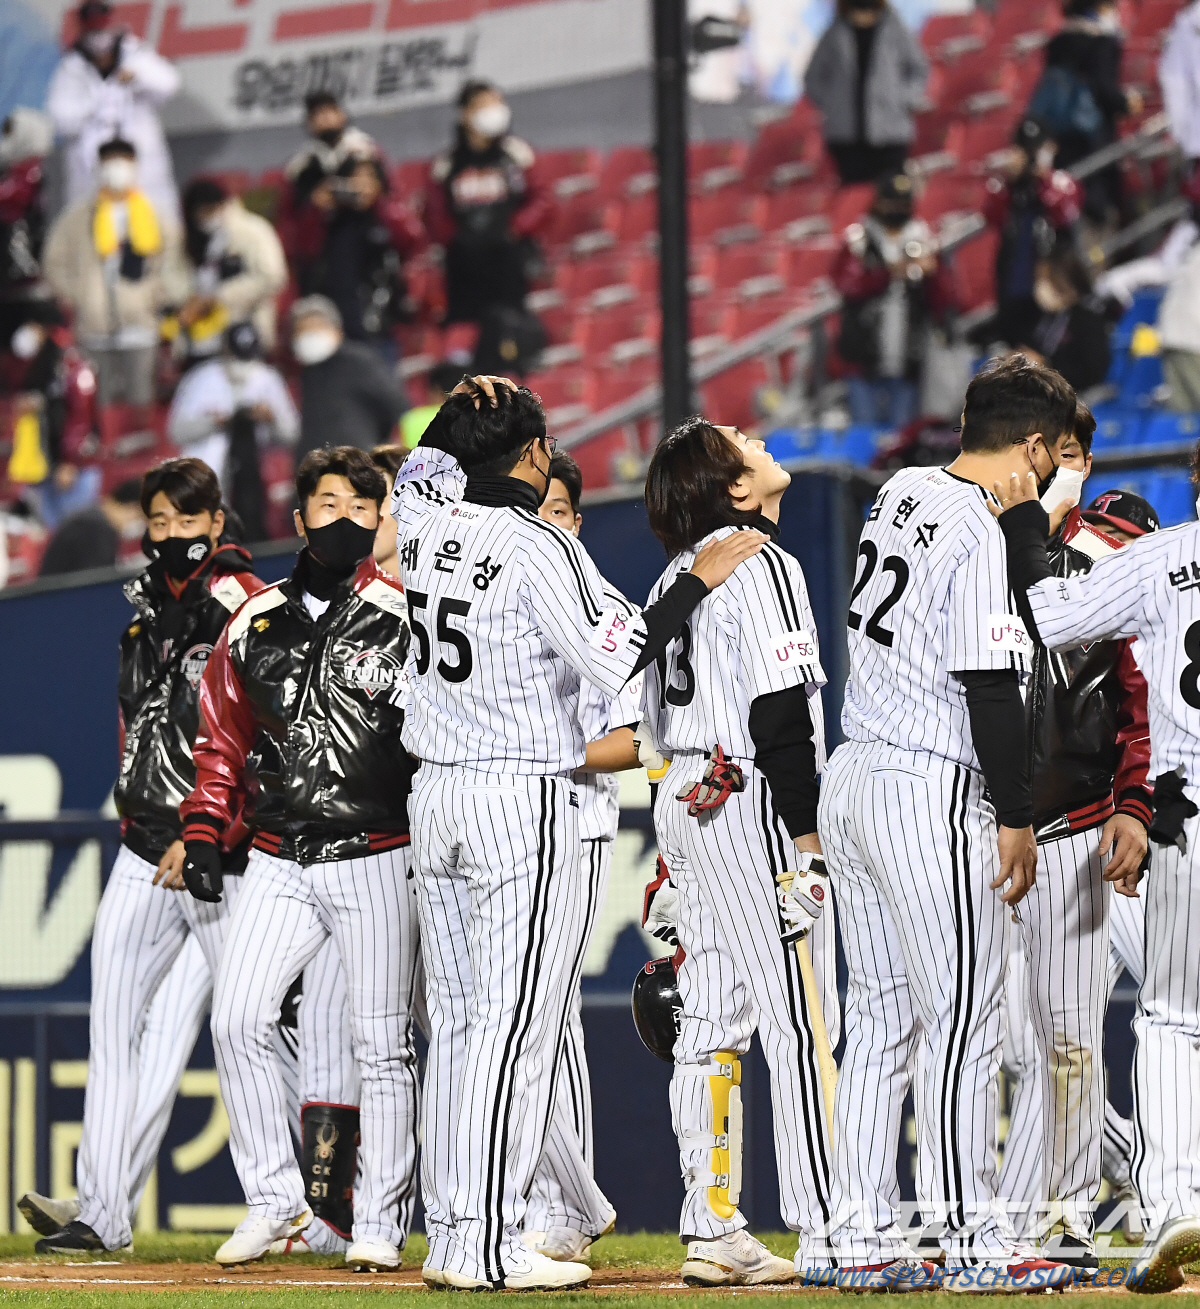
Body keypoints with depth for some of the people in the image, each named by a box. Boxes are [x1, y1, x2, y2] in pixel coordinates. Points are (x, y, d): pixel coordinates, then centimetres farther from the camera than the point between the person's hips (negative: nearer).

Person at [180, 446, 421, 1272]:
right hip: (280, 862, 4)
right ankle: (276, 1200, 5)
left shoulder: (402, 615, -2)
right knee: (236, 1022, -6)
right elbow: (223, 738, 17)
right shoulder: (254, 625, 10)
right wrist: (204, 833, 8)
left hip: (376, 861, -4)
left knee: (382, 1041, -1)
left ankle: (380, 1223, 6)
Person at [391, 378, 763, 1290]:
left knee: (458, 1024, 11)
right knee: (517, 1025, -6)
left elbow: (423, 464, 29)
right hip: (525, 800, -8)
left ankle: (448, 1234, 12)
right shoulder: (539, 548, -14)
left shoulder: (427, 522, 6)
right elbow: (618, 659, -18)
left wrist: (461, 413, 13)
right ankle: (489, 1248, -8)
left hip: (437, 795, 8)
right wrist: (701, 578, -10)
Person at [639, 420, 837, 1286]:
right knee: (799, 1018, -8)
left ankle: (712, 1231, 9)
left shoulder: (676, 576, 16)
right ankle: (824, 1237, -9)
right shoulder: (763, 565, -12)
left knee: (713, 1016, 9)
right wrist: (805, 828, -17)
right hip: (753, 805, -9)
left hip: (684, 796, 9)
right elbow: (778, 708, -19)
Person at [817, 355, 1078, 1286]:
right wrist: (1017, 817, -12)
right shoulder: (981, 532, -16)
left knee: (881, 1015, 12)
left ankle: (861, 1233, 13)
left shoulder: (900, 493, 9)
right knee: (965, 1017, -3)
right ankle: (973, 1240, 0)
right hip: (932, 791, -9)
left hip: (851, 780, 9)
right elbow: (990, 687, -17)